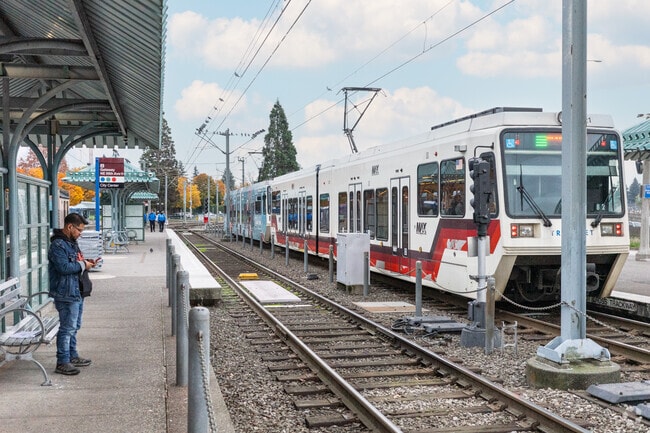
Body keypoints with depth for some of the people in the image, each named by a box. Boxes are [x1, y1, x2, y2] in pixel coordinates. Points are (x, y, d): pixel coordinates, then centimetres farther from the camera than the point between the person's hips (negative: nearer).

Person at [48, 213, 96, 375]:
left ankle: (72, 356, 31)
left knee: (74, 327, 19)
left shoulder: (71, 243, 16)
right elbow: (64, 267, -26)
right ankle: (62, 363, -2)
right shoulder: (58, 245, -17)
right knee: (67, 328, -8)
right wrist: (82, 265, -15)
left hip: (76, 292, 11)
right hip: (66, 294, -11)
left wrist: (86, 262, 7)